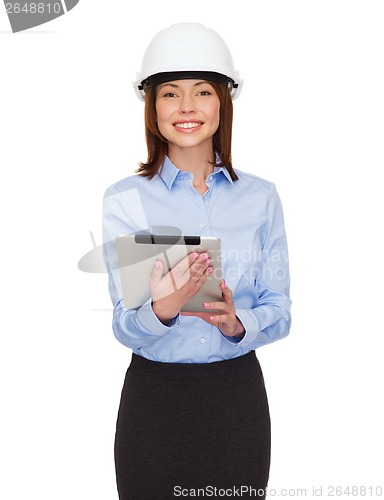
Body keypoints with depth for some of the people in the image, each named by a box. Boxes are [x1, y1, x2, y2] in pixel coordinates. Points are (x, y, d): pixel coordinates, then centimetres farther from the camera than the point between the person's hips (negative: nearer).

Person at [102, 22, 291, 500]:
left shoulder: (260, 196, 1)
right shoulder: (124, 199, -5)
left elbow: (279, 312, 1)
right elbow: (124, 327, -10)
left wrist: (236, 324, -20)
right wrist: (163, 309, -31)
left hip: (239, 394, 2)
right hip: (154, 395, -1)